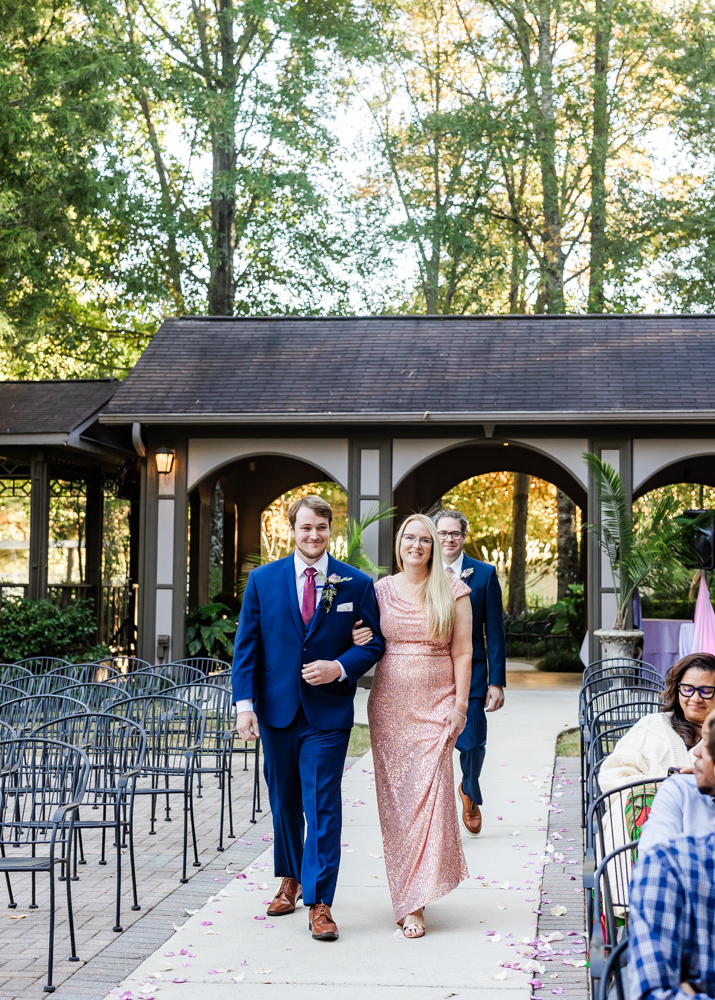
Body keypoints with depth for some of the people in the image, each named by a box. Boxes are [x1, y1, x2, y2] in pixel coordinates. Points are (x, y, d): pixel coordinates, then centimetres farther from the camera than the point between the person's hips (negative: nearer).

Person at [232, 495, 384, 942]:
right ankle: (290, 880, 35)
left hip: (328, 713, -2)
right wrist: (245, 703, -6)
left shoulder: (357, 584, -1)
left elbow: (375, 642, 4)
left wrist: (341, 667, -14)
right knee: (284, 801, 16)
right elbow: (246, 645, 3)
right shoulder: (263, 579, 3)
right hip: (277, 708, 2)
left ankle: (319, 903, -2)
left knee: (323, 806, -6)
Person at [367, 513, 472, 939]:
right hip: (390, 705, 2)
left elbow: (462, 652, 1)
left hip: (436, 705, -2)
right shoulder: (380, 590, 7)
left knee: (431, 793, -9)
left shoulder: (453, 590, 2)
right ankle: (407, 899, 15)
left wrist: (460, 705, -4)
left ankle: (415, 901, -4)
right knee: (396, 798, 3)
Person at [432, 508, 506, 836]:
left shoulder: (484, 574, 2)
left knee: (472, 743, 0)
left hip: (470, 673, -1)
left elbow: (495, 633, 1)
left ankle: (469, 791, 33)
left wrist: (497, 682, -4)